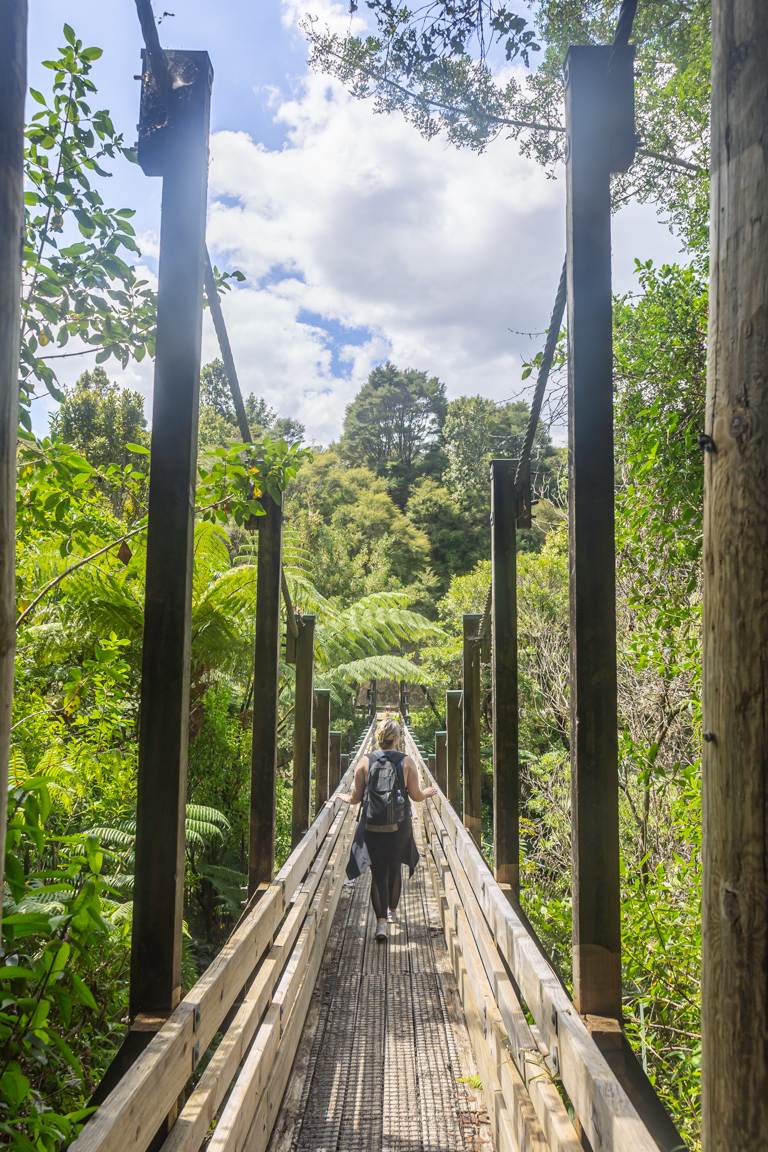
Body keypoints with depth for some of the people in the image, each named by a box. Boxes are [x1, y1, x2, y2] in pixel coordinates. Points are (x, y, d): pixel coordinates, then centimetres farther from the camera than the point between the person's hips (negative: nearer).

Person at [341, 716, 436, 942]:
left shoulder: (364, 762, -4)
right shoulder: (407, 762, -5)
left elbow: (356, 797, -2)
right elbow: (416, 796, -2)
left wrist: (344, 797, 21)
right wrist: (428, 792, 20)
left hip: (372, 827, -1)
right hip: (399, 827, 1)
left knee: (378, 872, 3)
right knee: (395, 868, 20)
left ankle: (381, 922, -8)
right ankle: (391, 910, 38)